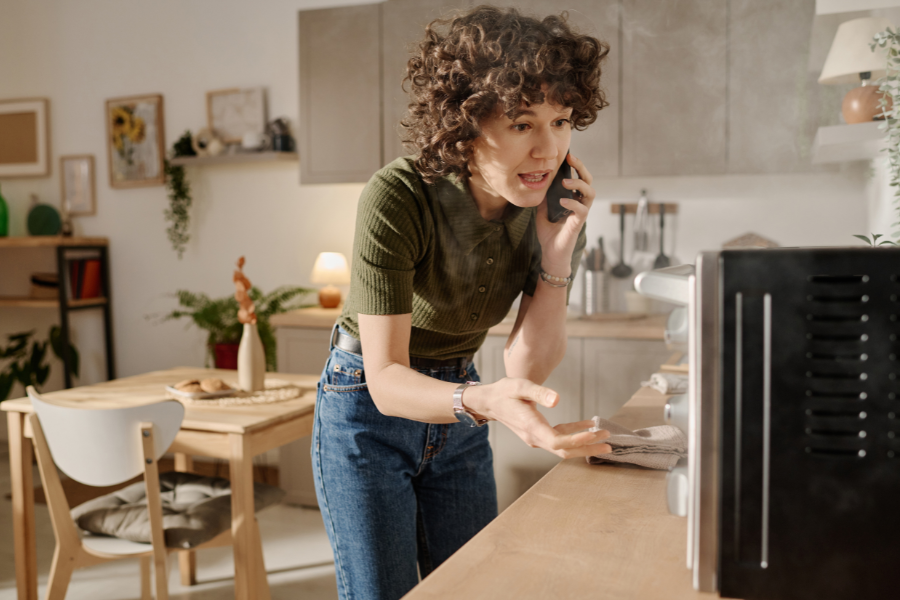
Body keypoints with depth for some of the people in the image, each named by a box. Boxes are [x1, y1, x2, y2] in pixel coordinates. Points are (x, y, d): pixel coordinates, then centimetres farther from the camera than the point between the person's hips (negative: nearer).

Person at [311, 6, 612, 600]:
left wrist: (559, 248, -25)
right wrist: (487, 402, -49)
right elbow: (386, 380, -30)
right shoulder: (397, 198, -28)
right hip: (370, 413, -4)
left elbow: (528, 366, -13)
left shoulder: (550, 207, -13)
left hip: (457, 413, 5)